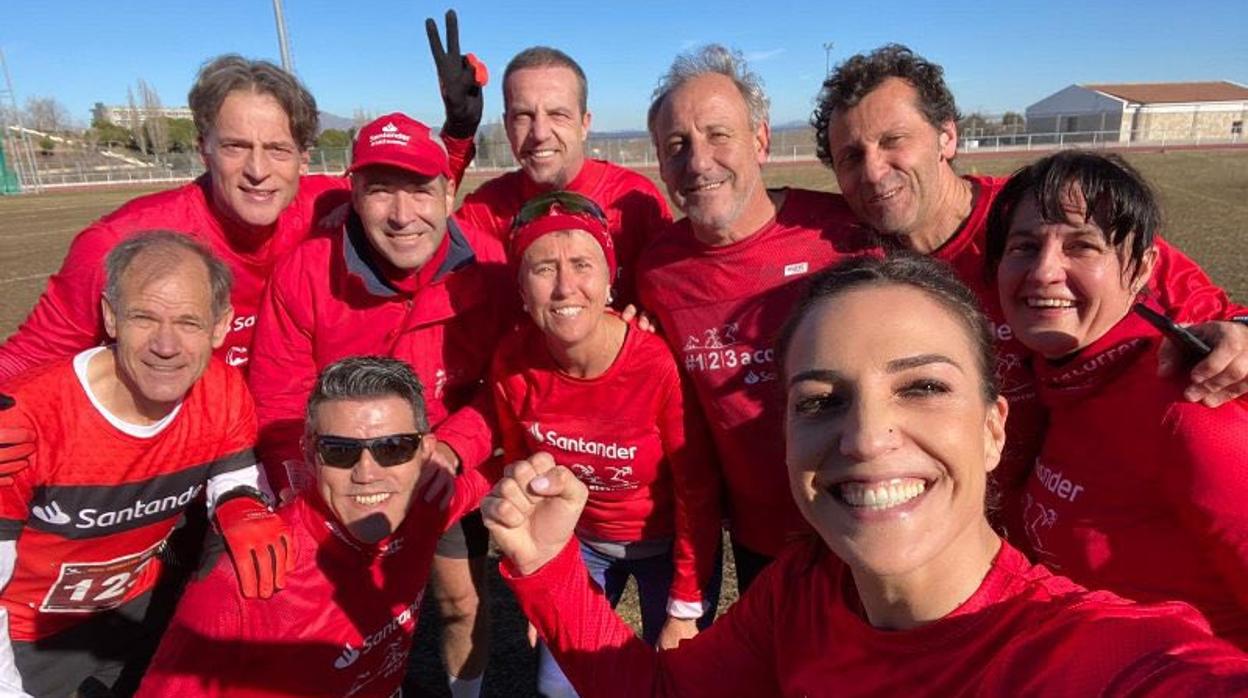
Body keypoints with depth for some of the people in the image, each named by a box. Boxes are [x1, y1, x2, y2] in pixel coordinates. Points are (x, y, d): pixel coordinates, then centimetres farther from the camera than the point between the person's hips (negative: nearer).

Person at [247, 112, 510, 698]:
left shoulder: (488, 266, -21)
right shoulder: (304, 272, -21)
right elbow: (277, 402, -13)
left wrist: (454, 449, -27)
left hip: (450, 479, 0)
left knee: (463, 603, 15)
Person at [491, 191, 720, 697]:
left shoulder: (660, 364, -31)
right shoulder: (512, 364, -19)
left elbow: (698, 494, -18)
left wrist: (686, 610, -11)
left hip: (668, 544, -3)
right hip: (579, 541, 3)